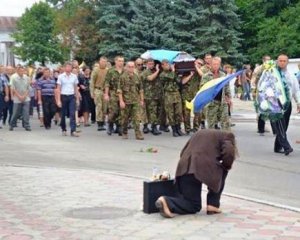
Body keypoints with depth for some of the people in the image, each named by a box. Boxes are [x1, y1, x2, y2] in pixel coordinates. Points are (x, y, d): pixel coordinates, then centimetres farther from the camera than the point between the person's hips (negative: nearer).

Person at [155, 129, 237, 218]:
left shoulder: (200, 133, 34)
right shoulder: (226, 136, 13)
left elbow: (182, 153, 30)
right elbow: (228, 153, -7)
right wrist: (226, 166, 13)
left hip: (183, 169, 7)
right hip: (199, 169, -7)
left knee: (194, 207, 13)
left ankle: (165, 201, -10)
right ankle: (212, 205, 14)